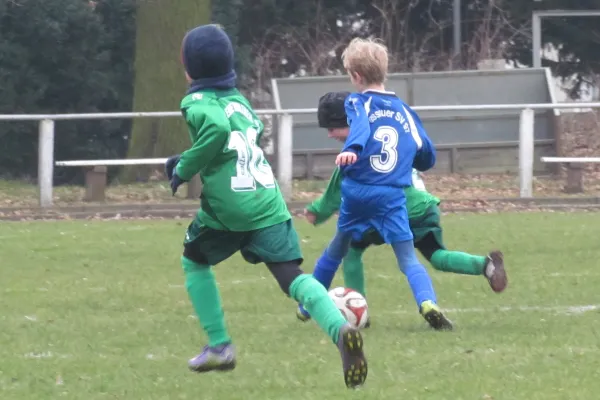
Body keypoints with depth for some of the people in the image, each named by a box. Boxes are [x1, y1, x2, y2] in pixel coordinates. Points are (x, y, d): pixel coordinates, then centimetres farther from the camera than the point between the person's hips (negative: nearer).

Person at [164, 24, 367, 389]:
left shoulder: (197, 102, -4)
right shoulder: (238, 98, 18)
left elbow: (217, 128, -25)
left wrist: (185, 167, -12)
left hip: (227, 208, -5)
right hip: (268, 204, 5)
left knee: (194, 261, 24)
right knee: (292, 277, -5)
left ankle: (219, 346, 22)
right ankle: (340, 329, -34)